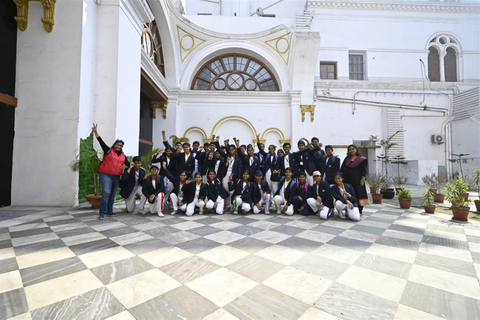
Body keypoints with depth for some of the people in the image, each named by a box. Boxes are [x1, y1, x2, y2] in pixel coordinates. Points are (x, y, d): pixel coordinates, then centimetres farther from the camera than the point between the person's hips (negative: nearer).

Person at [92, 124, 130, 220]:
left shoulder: (123, 156, 14)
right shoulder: (108, 150, 2)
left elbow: (129, 164, 17)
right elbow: (101, 141, -5)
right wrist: (95, 131, -14)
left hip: (116, 177, 5)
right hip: (105, 175, -5)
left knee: (112, 194, 10)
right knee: (106, 193, -15)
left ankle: (109, 211, 21)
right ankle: (102, 212, -6)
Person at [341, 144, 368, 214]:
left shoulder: (361, 159, 1)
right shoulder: (346, 159, 13)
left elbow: (364, 170, -2)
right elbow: (342, 168, 14)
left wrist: (362, 179, -9)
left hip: (356, 180, -3)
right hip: (347, 180, 4)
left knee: (358, 195, -1)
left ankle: (359, 211, 8)